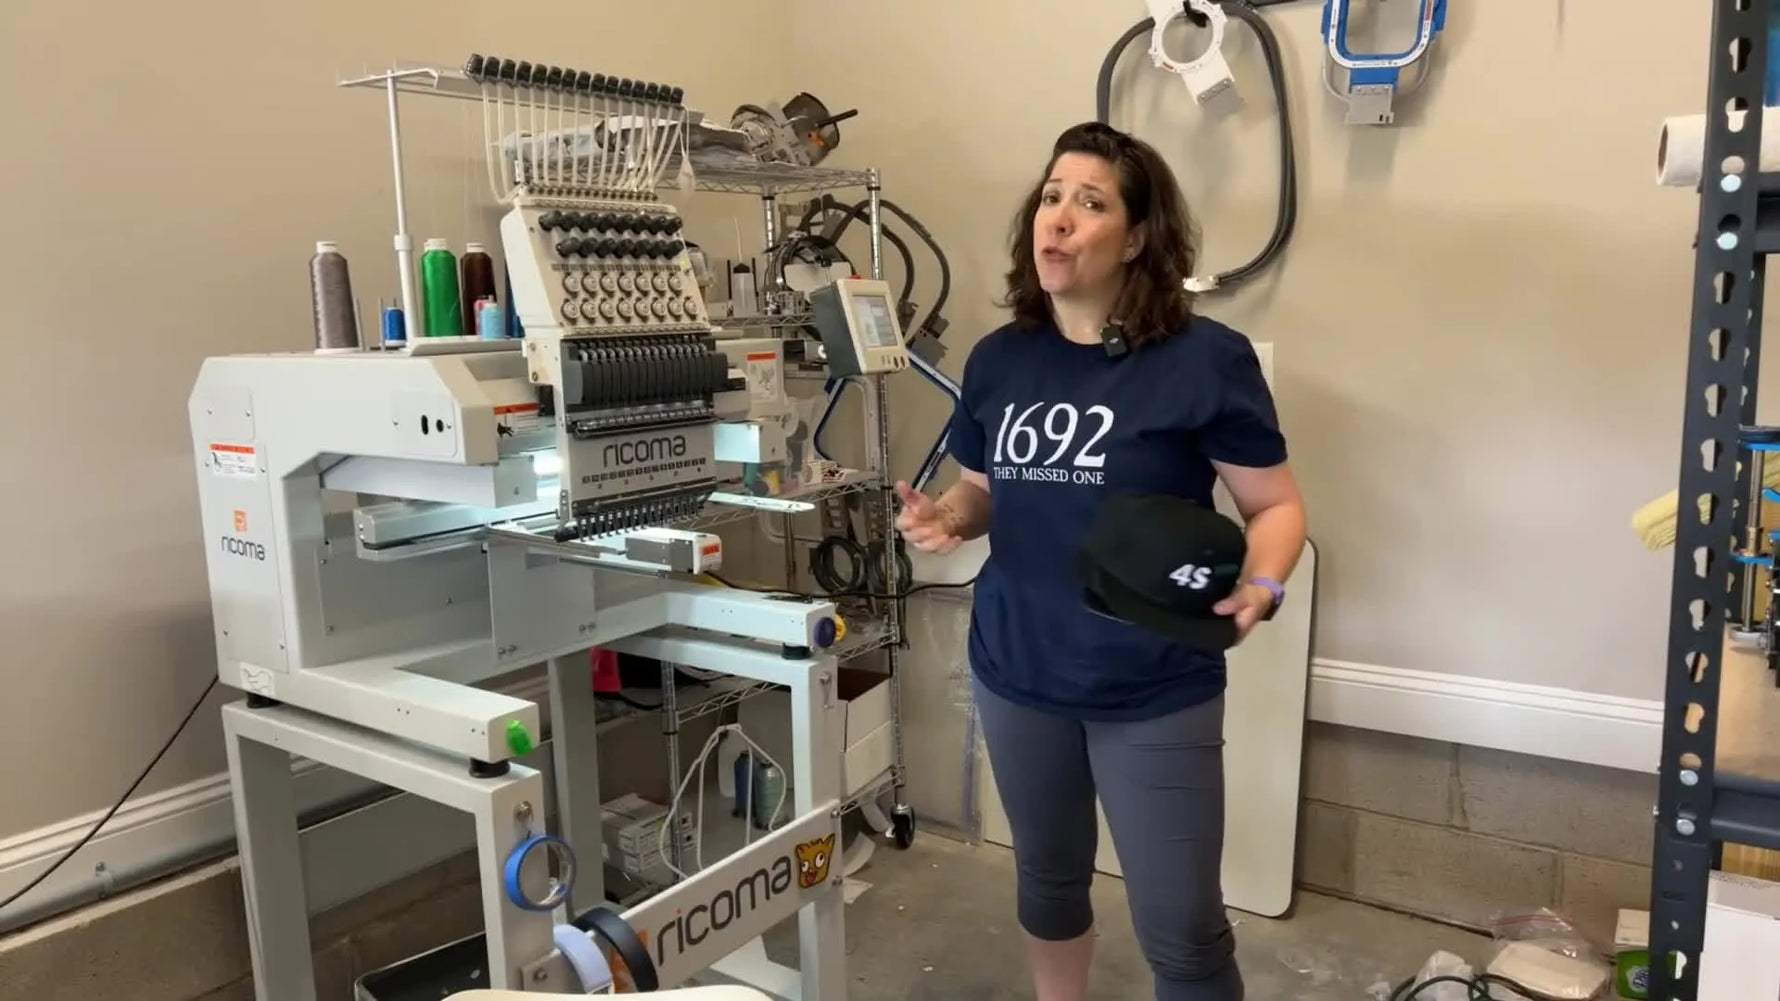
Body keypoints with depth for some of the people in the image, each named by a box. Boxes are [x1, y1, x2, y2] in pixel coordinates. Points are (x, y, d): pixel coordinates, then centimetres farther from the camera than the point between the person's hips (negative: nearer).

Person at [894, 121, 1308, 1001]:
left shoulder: (1205, 360, -13)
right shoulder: (998, 359, 1)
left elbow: (1277, 505, -7)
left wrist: (1260, 585, -26)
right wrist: (942, 518, -9)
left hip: (1156, 692, -4)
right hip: (1015, 673, 5)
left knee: (1182, 930, 5)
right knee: (1047, 879, 23)